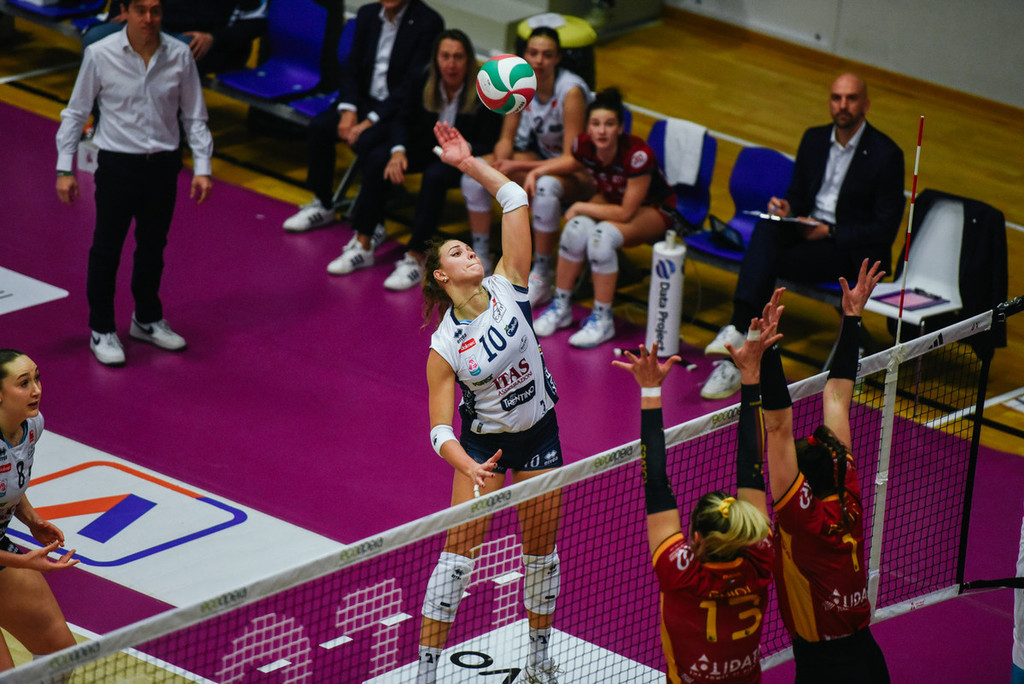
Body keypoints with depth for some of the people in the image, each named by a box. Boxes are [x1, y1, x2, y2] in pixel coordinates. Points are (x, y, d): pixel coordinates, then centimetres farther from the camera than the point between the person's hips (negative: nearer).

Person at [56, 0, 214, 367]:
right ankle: (102, 330, 19)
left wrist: (202, 167, -2)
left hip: (163, 166, 3)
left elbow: (194, 116, 3)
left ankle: (147, 319, 36)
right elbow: (76, 112, -2)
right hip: (117, 164, -3)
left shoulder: (179, 55, -6)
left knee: (153, 246, 17)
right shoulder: (99, 55, -12)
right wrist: (64, 168, -4)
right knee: (106, 249, 5)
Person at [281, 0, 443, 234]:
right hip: (366, 99, 6)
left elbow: (413, 84, -19)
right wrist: (348, 110, -9)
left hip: (400, 109, -6)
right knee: (319, 126, -14)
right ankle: (322, 204, 5)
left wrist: (370, 121, -23)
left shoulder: (427, 22, -16)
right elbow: (352, 67, 9)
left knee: (367, 141, -31)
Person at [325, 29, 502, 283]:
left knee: (434, 176, -37)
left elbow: (486, 146, -16)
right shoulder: (424, 82, -7)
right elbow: (402, 119, -1)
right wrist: (398, 151, -20)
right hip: (426, 145, 5)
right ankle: (362, 246, -16)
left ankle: (415, 260, -33)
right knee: (376, 159, -19)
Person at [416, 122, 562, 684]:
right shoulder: (445, 347, -17)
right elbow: (440, 431, -18)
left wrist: (468, 163, -19)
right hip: (483, 443, -3)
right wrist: (471, 469, -35)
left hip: (539, 436, 3)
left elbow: (514, 200, -15)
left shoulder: (506, 288, -11)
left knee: (541, 551, 12)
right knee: (458, 553, -8)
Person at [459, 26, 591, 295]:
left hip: (577, 172, -6)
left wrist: (518, 166, -30)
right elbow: (507, 138, 0)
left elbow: (571, 160, -27)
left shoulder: (571, 92, -27)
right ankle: (481, 260, 0)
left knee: (546, 187, -39)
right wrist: (502, 161, -23)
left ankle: (541, 279, -25)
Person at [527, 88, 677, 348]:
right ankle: (561, 308, -7)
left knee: (602, 235, -33)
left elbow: (626, 213, -29)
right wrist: (537, 171, -4)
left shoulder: (637, 155, -35)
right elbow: (574, 163, 10)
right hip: (612, 199, 5)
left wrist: (581, 207, -21)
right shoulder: (585, 145, -18)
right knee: (577, 228, -25)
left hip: (654, 210, -5)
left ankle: (602, 319, -18)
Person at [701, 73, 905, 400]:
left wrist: (829, 232, -17)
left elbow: (885, 229, -10)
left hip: (851, 250, -5)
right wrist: (786, 209, -7)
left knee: (768, 262, -28)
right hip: (806, 227, 5)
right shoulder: (814, 139, 11)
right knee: (767, 228, -30)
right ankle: (739, 329, -43)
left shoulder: (886, 154, -8)